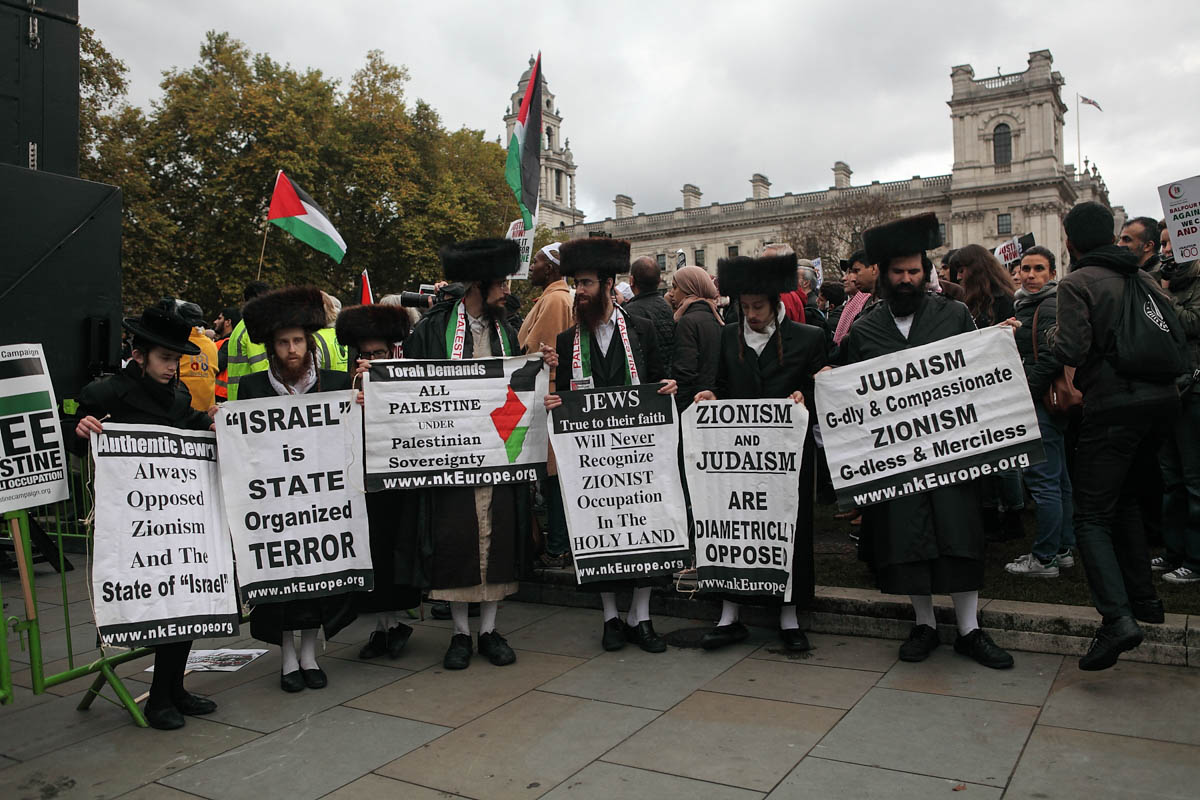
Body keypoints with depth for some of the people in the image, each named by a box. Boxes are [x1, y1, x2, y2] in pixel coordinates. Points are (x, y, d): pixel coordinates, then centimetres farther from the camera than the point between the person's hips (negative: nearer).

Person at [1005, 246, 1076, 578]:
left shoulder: (1051, 307, -13)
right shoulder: (1027, 305, 18)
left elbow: (1050, 359, -22)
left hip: (1043, 401, -11)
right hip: (1041, 402, 11)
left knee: (1043, 479, -7)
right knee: (1058, 478, 15)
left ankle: (1045, 557, 0)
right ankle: (1063, 549, 24)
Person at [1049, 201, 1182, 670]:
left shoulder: (1077, 284, -6)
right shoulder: (1144, 279, 14)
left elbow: (1071, 351, -16)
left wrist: (1052, 335, 3)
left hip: (1113, 407, -7)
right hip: (1162, 401, 7)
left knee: (1092, 516, -3)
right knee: (1125, 499, 24)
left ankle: (1117, 618, -17)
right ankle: (1143, 598, 27)